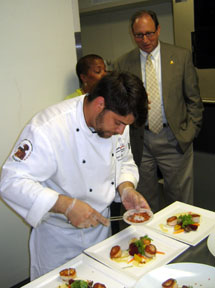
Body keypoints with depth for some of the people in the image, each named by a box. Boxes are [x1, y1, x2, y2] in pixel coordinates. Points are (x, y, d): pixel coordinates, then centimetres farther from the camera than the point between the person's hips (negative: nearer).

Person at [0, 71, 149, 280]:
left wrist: (126, 188, -16)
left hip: (100, 224, 6)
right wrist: (66, 205, -38)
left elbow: (124, 162, 5)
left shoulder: (117, 118, -9)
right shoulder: (47, 129, -31)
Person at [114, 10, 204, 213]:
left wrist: (190, 131, -1)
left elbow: (193, 99, 5)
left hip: (174, 138, -1)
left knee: (180, 201, 8)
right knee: (146, 202, 12)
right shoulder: (122, 64, 4)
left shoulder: (181, 56, 3)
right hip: (139, 141, 1)